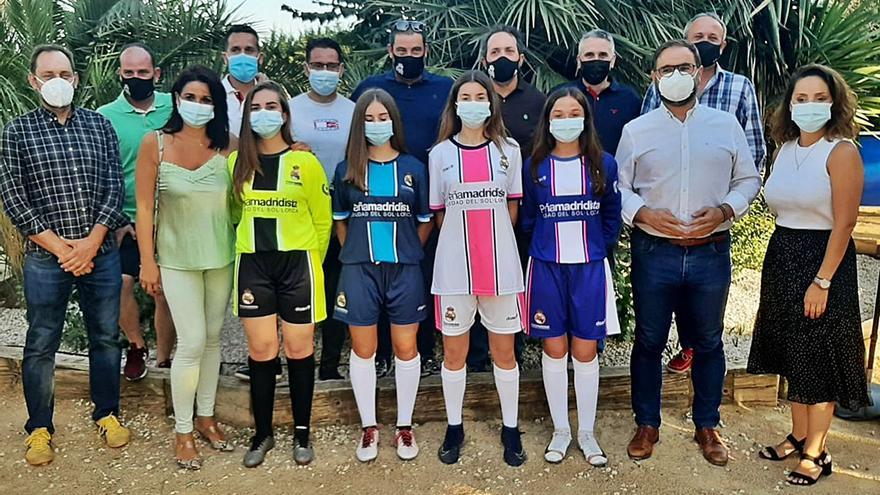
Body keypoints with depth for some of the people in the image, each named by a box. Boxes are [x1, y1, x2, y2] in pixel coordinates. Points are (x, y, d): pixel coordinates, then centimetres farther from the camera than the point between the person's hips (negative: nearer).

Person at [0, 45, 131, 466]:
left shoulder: (99, 125, 6)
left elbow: (114, 187, 1)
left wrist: (91, 243, -9)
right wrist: (60, 248, -11)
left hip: (100, 253, 2)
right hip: (46, 258, -2)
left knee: (106, 337, 11)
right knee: (41, 345, 8)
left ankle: (106, 414, 29)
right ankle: (39, 428, 25)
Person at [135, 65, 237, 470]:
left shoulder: (228, 145, -3)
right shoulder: (155, 143, -7)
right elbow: (144, 207, -5)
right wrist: (147, 262, -5)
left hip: (221, 256, 3)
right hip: (177, 258, -2)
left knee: (213, 338, 13)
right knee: (192, 342, -4)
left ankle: (205, 417, 31)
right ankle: (182, 431, 15)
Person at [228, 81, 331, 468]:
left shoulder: (305, 162, -4)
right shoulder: (237, 163, 5)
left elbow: (322, 221, 1)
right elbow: (234, 211, 17)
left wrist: (310, 261, 5)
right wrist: (253, 241, 11)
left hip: (296, 264, -2)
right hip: (252, 264, 2)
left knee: (299, 350, 6)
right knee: (261, 350, 7)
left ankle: (302, 432, 21)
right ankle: (262, 433, 22)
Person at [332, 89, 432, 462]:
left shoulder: (413, 168, 2)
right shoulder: (347, 170, 3)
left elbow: (425, 221, 8)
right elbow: (340, 221, 11)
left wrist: (406, 253, 8)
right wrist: (357, 255, 8)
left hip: (404, 270, 0)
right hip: (359, 270, 1)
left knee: (406, 349, 6)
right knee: (363, 350, 7)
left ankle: (405, 427, 22)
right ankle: (369, 428, 22)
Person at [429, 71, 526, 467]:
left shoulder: (508, 150, 5)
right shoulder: (440, 153, 4)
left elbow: (513, 207, 10)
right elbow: (438, 213, 7)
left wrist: (492, 240, 8)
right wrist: (463, 239, 6)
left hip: (501, 263, 0)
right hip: (454, 266, 0)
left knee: (504, 349, 8)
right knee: (454, 350, 8)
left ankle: (510, 430, 24)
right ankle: (454, 428, 25)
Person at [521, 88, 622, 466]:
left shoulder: (603, 164, 0)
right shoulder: (534, 166, 1)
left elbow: (612, 217, 7)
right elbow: (527, 219, 9)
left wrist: (596, 248, 4)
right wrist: (547, 246, 5)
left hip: (589, 269, 0)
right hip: (547, 268, 1)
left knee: (585, 351, 5)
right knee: (554, 350, 8)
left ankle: (587, 433, 21)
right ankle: (560, 430, 23)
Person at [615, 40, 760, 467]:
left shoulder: (726, 125, 5)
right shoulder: (636, 130, 2)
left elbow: (748, 180, 8)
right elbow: (618, 188, 1)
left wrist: (724, 210, -9)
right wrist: (643, 213, -16)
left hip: (711, 252, 1)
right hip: (654, 253, -1)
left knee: (708, 343, 14)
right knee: (649, 342, 10)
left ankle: (706, 426, 32)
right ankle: (647, 424, 27)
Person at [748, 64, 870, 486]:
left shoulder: (842, 152, -12)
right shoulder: (785, 149, 8)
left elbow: (844, 223, -16)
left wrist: (822, 281, -19)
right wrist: (782, 257, 7)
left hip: (823, 259, -7)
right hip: (782, 259, 7)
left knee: (818, 359, 4)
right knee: (793, 355, 16)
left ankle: (817, 452, 18)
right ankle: (798, 436, 33)